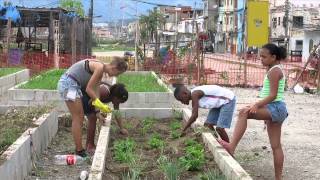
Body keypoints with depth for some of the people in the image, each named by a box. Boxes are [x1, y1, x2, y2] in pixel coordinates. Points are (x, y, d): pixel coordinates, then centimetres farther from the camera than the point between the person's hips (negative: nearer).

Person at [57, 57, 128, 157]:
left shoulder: (101, 71, 13)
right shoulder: (100, 67, -16)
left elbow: (94, 91, 13)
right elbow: (88, 89, -16)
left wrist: (98, 111, 9)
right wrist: (101, 105, -10)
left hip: (72, 85, 10)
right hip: (68, 84, -10)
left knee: (80, 117, 13)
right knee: (77, 118, -4)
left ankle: (79, 149, 18)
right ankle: (79, 151, 1)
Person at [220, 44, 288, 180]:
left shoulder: (274, 71, -10)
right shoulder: (276, 70, 20)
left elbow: (273, 95, -20)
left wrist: (257, 106, -29)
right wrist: (267, 116, 27)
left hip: (275, 108, -11)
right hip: (274, 109, 11)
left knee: (244, 112, -27)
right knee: (276, 146, 12)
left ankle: (232, 147, -34)